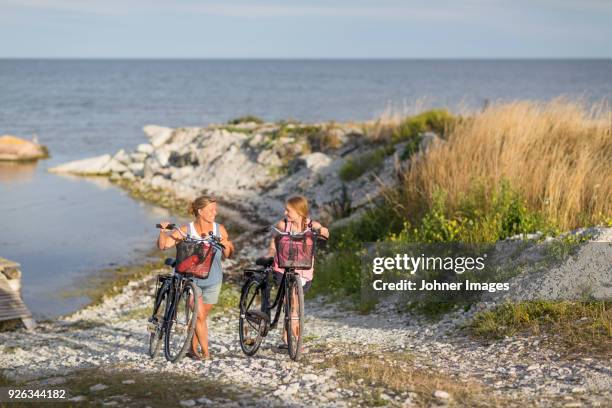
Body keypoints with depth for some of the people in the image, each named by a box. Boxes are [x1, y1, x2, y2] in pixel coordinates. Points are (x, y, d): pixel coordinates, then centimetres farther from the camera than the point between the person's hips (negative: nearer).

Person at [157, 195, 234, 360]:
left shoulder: (219, 229, -4)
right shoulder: (186, 230, -12)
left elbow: (228, 255, 4)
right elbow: (163, 245, -14)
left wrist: (227, 245, -18)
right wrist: (162, 231, -32)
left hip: (213, 280, 3)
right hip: (191, 279, -3)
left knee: (201, 316, 11)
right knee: (200, 316, -11)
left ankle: (193, 349, 27)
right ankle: (206, 352, 0)